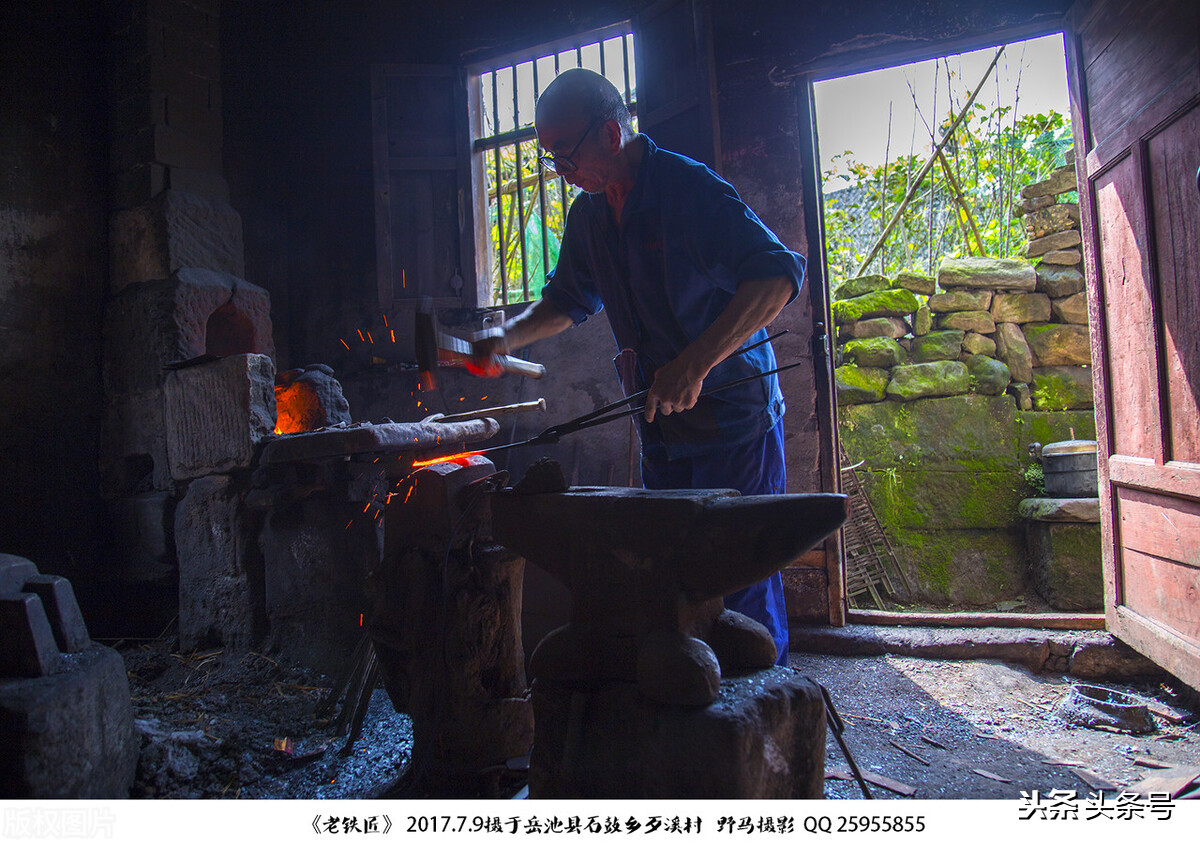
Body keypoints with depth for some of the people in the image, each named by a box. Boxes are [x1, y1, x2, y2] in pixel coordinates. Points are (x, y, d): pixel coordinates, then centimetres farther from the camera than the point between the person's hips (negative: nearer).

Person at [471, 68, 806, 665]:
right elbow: (568, 300, 23)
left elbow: (777, 274, -26)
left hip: (735, 421, -7)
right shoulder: (588, 215, 9)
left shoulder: (688, 187, -15)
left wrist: (696, 363, -35)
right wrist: (508, 335, 5)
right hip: (662, 430, 7)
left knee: (742, 587, -1)